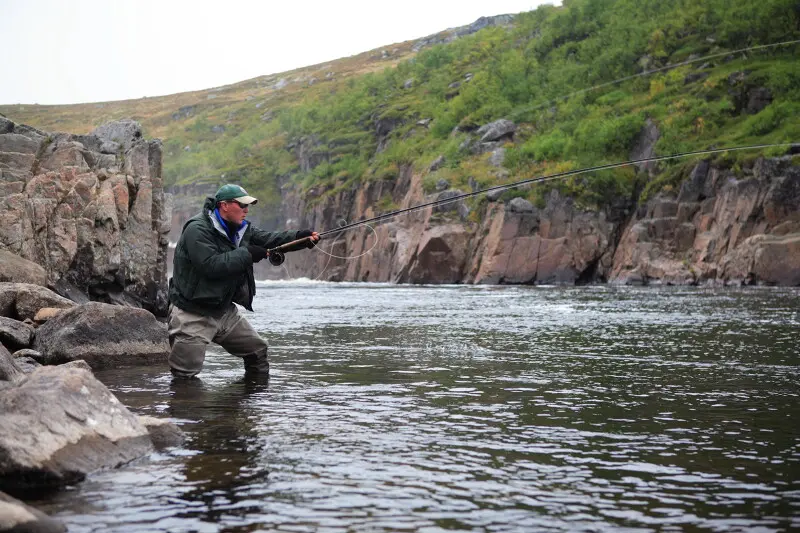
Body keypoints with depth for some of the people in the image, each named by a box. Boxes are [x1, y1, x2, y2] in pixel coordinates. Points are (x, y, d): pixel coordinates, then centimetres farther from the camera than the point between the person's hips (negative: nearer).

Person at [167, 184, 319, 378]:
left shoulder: (241, 228, 8)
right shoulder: (198, 229, -19)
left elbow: (266, 238, 1)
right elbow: (211, 265, -29)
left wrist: (299, 237, -15)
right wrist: (246, 254, -24)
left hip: (224, 310, 8)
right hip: (193, 315, -8)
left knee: (258, 349, 13)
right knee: (185, 375, -7)